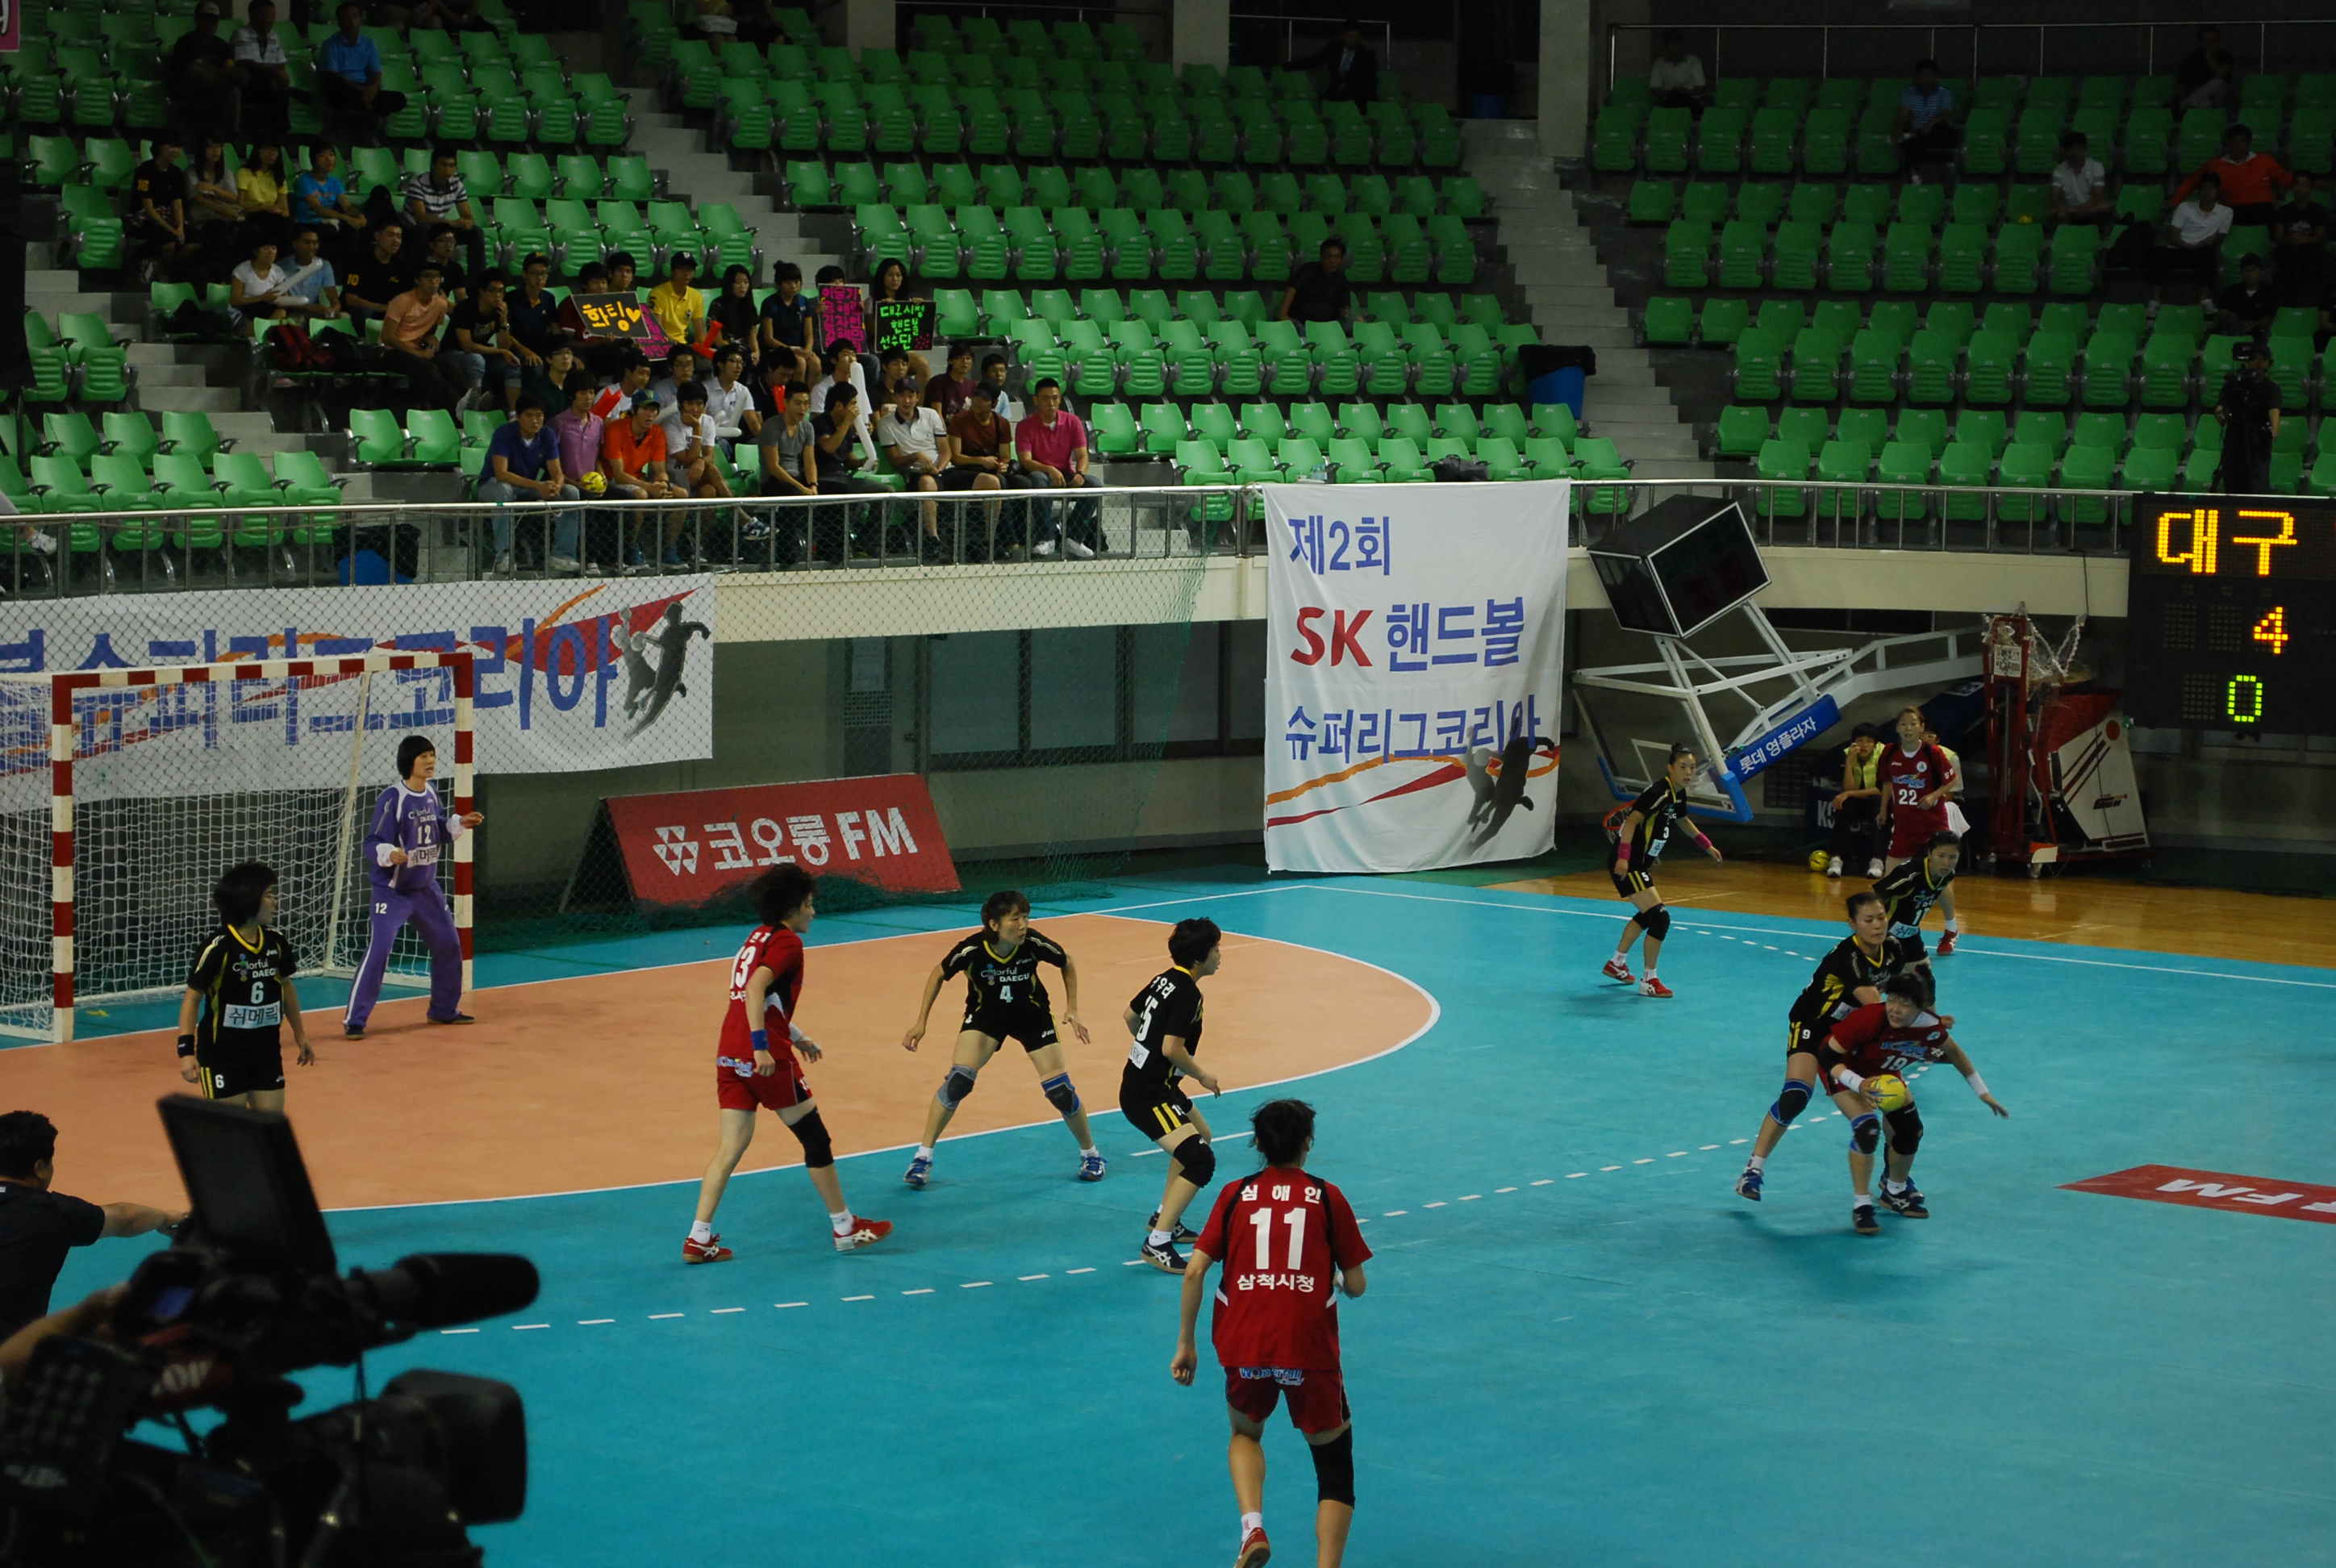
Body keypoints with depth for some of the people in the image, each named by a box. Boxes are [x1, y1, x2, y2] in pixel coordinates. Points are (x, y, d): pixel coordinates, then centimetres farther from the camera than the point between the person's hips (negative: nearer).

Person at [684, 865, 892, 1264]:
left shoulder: (759, 936, 19)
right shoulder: (787, 943, -8)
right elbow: (755, 988, -23)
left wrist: (797, 1037, 38)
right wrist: (761, 1047, -28)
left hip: (730, 1053, 8)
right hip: (766, 1057, -8)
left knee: (731, 1146, 7)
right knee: (815, 1138, 5)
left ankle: (699, 1239, 0)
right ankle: (845, 1229, 15)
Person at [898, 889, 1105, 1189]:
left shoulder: (1034, 943, -28)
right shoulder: (972, 949, -30)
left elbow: (1068, 965, -6)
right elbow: (938, 975, -9)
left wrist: (1072, 1010, -11)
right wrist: (921, 1022, -10)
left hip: (1032, 1015, 1)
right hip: (985, 1014, -1)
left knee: (1060, 1091, -4)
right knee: (957, 1081, -19)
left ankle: (1090, 1153, 21)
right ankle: (923, 1157, -5)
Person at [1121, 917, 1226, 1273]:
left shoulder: (1164, 979, 7)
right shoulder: (1187, 994, -21)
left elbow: (1130, 1016, 21)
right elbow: (1172, 1049, -27)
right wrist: (1202, 1076, -11)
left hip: (1143, 1079, 11)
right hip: (1147, 1095, -11)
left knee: (1200, 1135, 31)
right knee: (1200, 1161, -20)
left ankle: (1164, 1217, 38)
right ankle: (1157, 1244, -20)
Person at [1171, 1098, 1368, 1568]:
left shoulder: (1235, 1195, 8)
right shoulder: (1328, 1198, 5)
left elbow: (1194, 1270, 1)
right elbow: (1355, 1286, 5)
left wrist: (1185, 1344, 9)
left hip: (1244, 1348, 2)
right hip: (1310, 1350, -2)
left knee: (1246, 1434, 29)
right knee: (1334, 1461, 12)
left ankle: (1251, 1526, 3)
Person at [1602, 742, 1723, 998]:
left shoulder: (1679, 794, 7)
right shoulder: (1659, 792, -22)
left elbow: (1683, 820, 29)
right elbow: (1632, 821, -30)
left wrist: (1707, 845, 33)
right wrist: (1624, 857, -39)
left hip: (1640, 864, 10)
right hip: (1627, 865, -10)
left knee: (1648, 915, 27)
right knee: (1660, 918, -13)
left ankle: (1617, 963, 43)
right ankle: (1649, 981, -3)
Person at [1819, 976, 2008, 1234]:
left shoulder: (1932, 1027, -25)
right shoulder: (1869, 1020, -40)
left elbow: (1954, 1053, -1)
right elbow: (1828, 1058, -34)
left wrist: (1982, 1092, 5)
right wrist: (1860, 1085, -49)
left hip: (1885, 1072, 5)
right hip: (1845, 1069, -5)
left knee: (1910, 1130, 4)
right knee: (1867, 1128, -24)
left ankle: (1895, 1193, 31)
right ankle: (1861, 1206, -11)